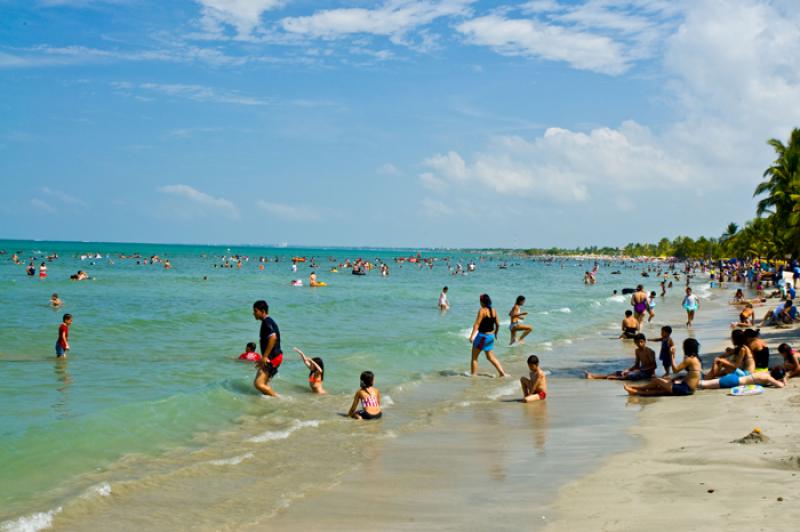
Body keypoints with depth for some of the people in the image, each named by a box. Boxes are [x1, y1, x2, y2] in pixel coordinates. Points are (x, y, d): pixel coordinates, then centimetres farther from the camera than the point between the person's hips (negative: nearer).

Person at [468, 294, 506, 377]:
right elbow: (497, 325, 12)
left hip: (482, 336, -7)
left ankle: (473, 375, 9)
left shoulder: (482, 310, -14)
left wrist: (472, 336, -25)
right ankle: (502, 372, 9)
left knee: (474, 357, 7)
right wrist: (495, 334, 29)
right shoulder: (494, 311, 5)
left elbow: (477, 324, -21)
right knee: (490, 357, 17)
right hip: (491, 336, 7)